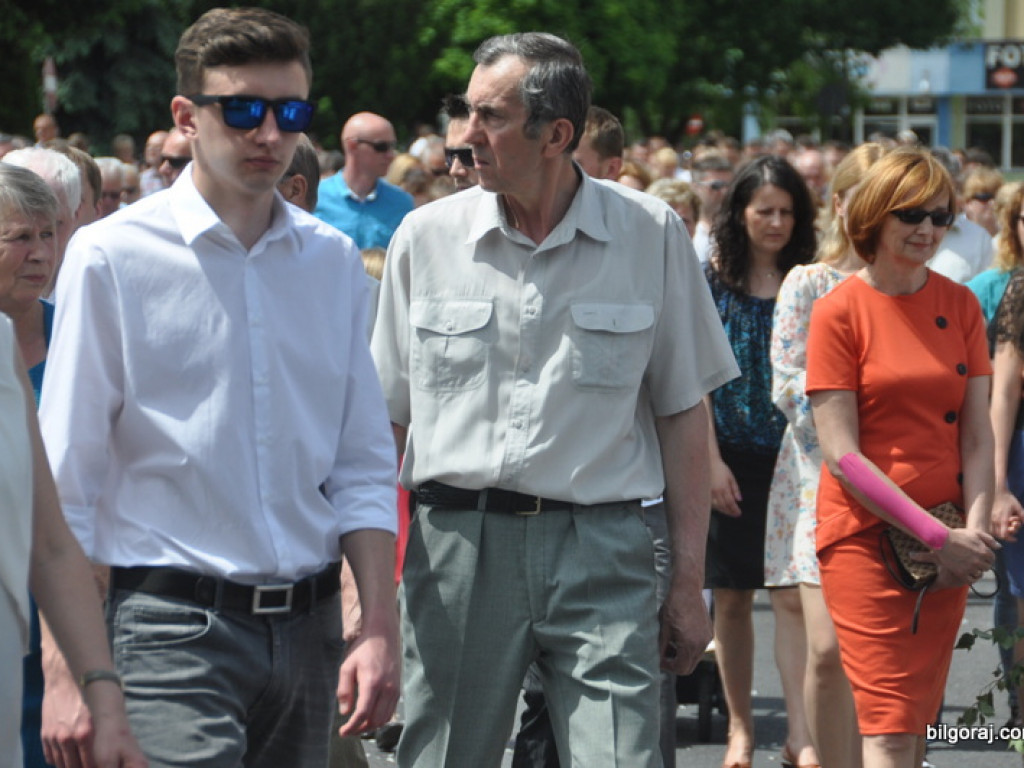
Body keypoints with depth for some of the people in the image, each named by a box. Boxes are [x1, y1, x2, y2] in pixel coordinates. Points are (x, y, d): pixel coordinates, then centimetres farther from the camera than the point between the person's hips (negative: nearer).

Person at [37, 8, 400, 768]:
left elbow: (364, 467, 12)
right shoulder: (114, 257, -4)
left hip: (308, 622, 5)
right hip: (176, 628, -5)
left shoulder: (335, 262, 10)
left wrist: (381, 632, 2)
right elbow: (65, 486, -4)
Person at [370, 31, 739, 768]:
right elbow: (385, 417, 10)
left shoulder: (651, 234, 2)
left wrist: (689, 582, 3)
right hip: (458, 540, 1)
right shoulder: (427, 236, 5)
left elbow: (683, 412, 6)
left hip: (600, 548, -1)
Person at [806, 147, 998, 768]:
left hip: (947, 543, 5)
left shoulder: (960, 305, 8)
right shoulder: (840, 310, -6)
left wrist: (976, 530, -9)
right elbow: (842, 455, -9)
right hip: (867, 534, -5)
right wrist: (936, 536, -13)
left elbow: (978, 433, 7)